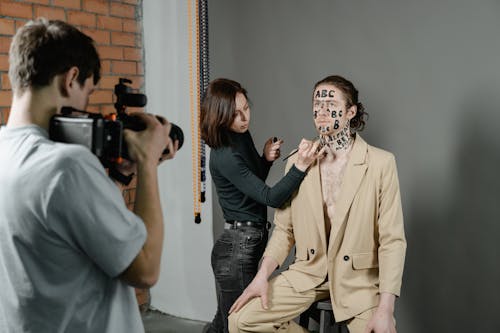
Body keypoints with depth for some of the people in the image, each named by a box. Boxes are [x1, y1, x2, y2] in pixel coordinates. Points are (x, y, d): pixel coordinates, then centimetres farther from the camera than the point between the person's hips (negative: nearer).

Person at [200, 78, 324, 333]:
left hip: (249, 244, 9)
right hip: (237, 248, -9)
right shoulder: (224, 156, -21)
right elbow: (270, 197, -24)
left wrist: (266, 159, -1)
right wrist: (300, 165, -36)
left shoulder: (243, 136, 5)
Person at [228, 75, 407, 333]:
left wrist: (385, 309, -17)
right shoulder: (298, 161, 2)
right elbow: (284, 229, 8)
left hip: (359, 279, -2)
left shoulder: (381, 163, -9)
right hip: (308, 273, 3)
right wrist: (262, 276, -5)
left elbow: (392, 240, -10)